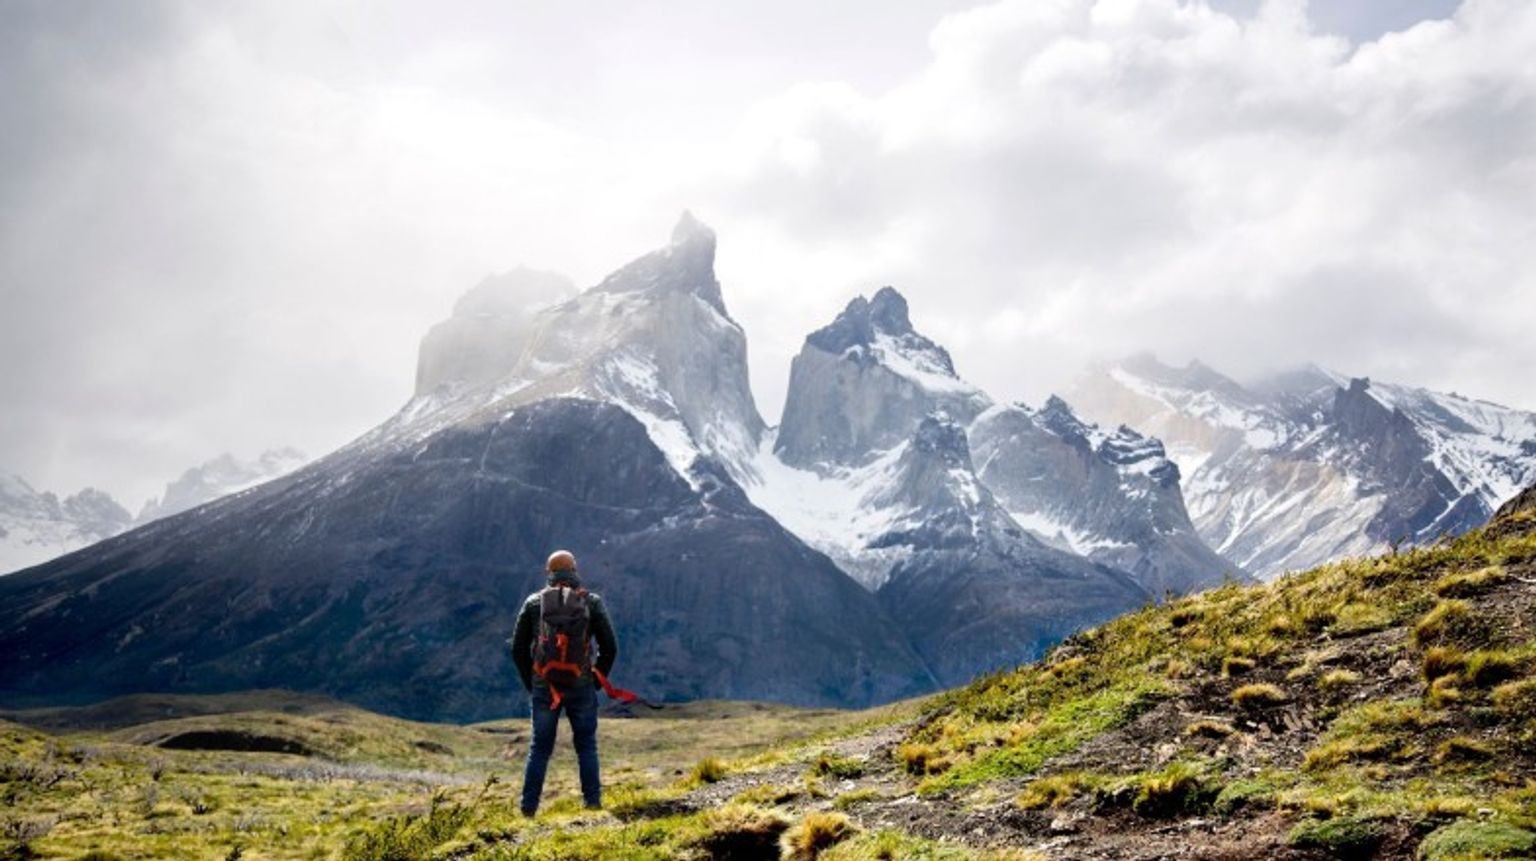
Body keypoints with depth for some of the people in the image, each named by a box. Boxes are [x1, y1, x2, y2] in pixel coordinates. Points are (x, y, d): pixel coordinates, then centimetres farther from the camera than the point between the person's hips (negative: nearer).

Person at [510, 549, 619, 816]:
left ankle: (529, 807, 9)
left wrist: (530, 683, 13)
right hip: (581, 687, -1)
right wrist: (598, 680, 9)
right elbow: (610, 647, -1)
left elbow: (518, 649, 3)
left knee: (540, 748, 11)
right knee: (586, 746, 12)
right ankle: (592, 802, 9)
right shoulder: (591, 602, 0)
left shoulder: (533, 603, 2)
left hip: (543, 687, 1)